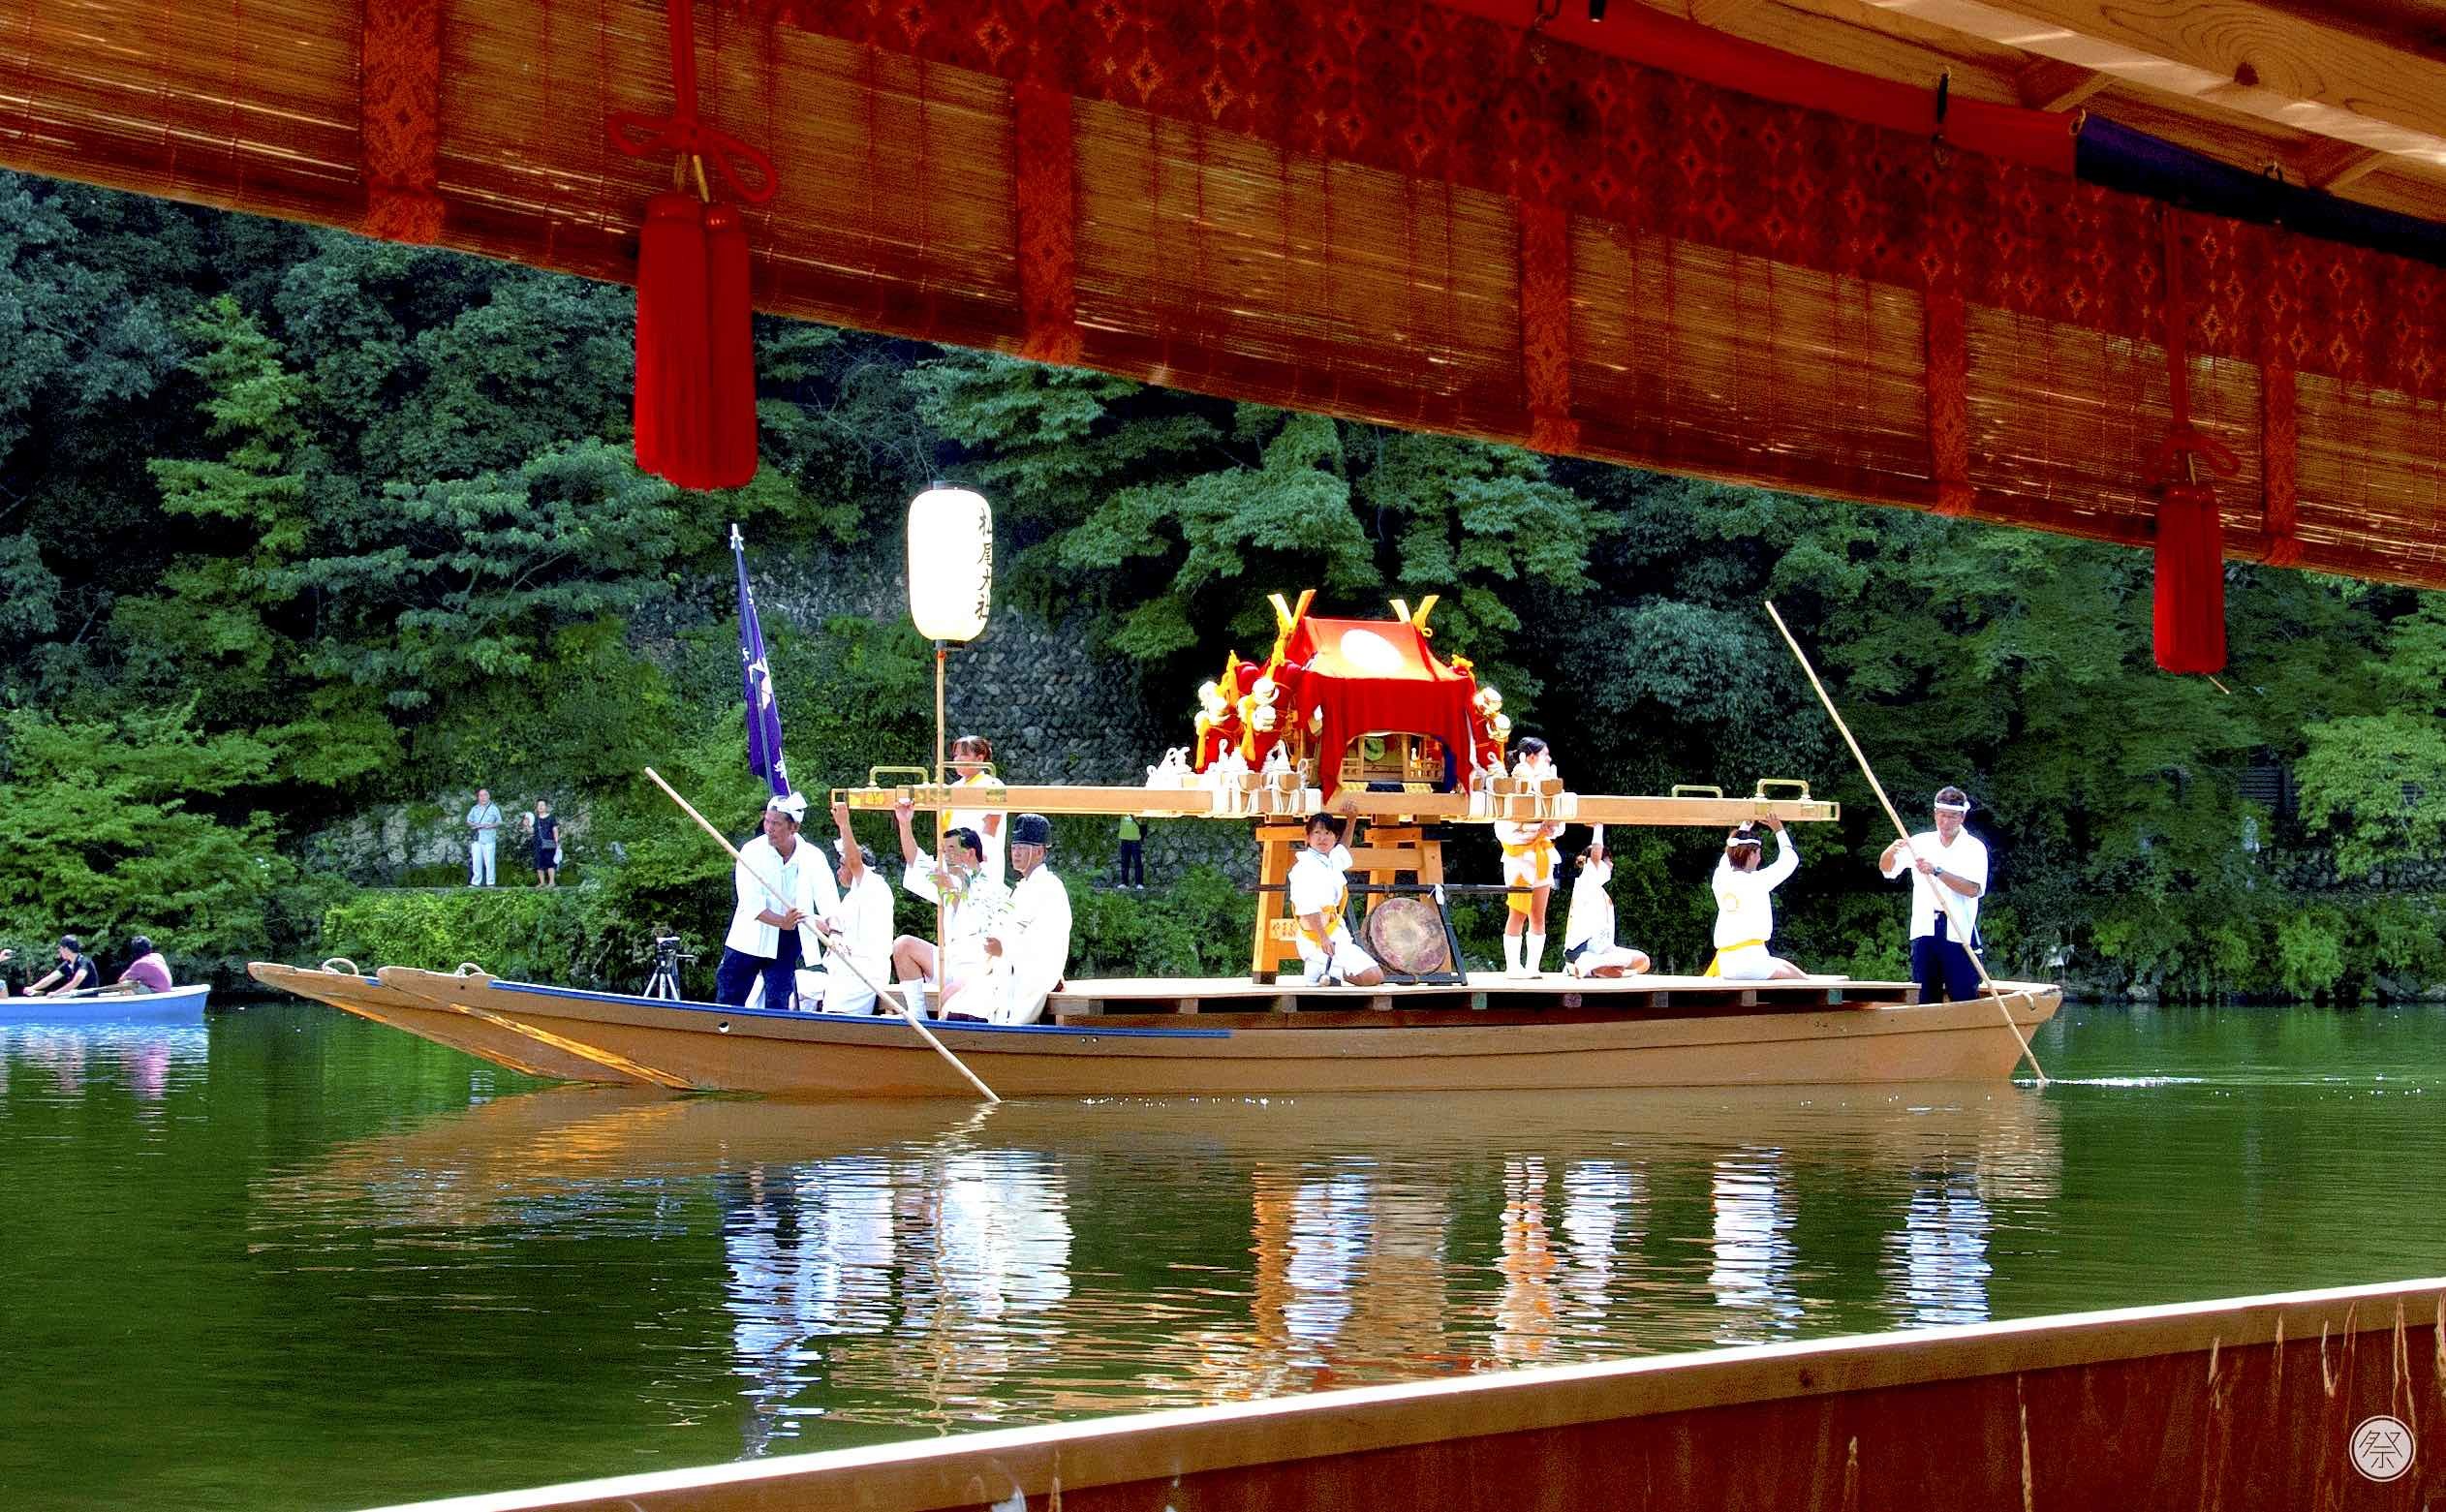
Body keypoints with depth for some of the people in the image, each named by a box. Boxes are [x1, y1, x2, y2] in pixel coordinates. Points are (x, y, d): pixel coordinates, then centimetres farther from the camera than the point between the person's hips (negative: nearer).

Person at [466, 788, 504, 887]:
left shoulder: (494, 808, 9)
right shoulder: (474, 809, 17)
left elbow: (499, 822, 7)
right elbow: (468, 821, 14)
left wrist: (490, 825, -12)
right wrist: (475, 825, -7)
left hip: (489, 839, -3)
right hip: (476, 839, 3)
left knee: (489, 861, -6)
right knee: (476, 861, -2)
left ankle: (490, 883, -3)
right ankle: (475, 882, 3)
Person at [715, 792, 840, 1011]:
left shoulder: (813, 858, -6)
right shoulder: (752, 852, -10)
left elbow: (829, 903, -16)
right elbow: (752, 905, -19)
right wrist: (782, 922, -36)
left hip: (787, 947, 1)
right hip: (750, 941, -1)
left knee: (778, 1005, 1)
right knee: (729, 1000, 2)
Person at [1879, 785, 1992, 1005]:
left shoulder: (1974, 847, 1)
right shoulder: (1920, 842, 11)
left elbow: (1973, 889, -14)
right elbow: (1886, 869, 5)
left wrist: (1937, 871, -24)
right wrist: (1891, 851, -18)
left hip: (1958, 932, -3)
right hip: (1924, 930, 3)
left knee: (1964, 998, -6)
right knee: (1925, 997, 6)